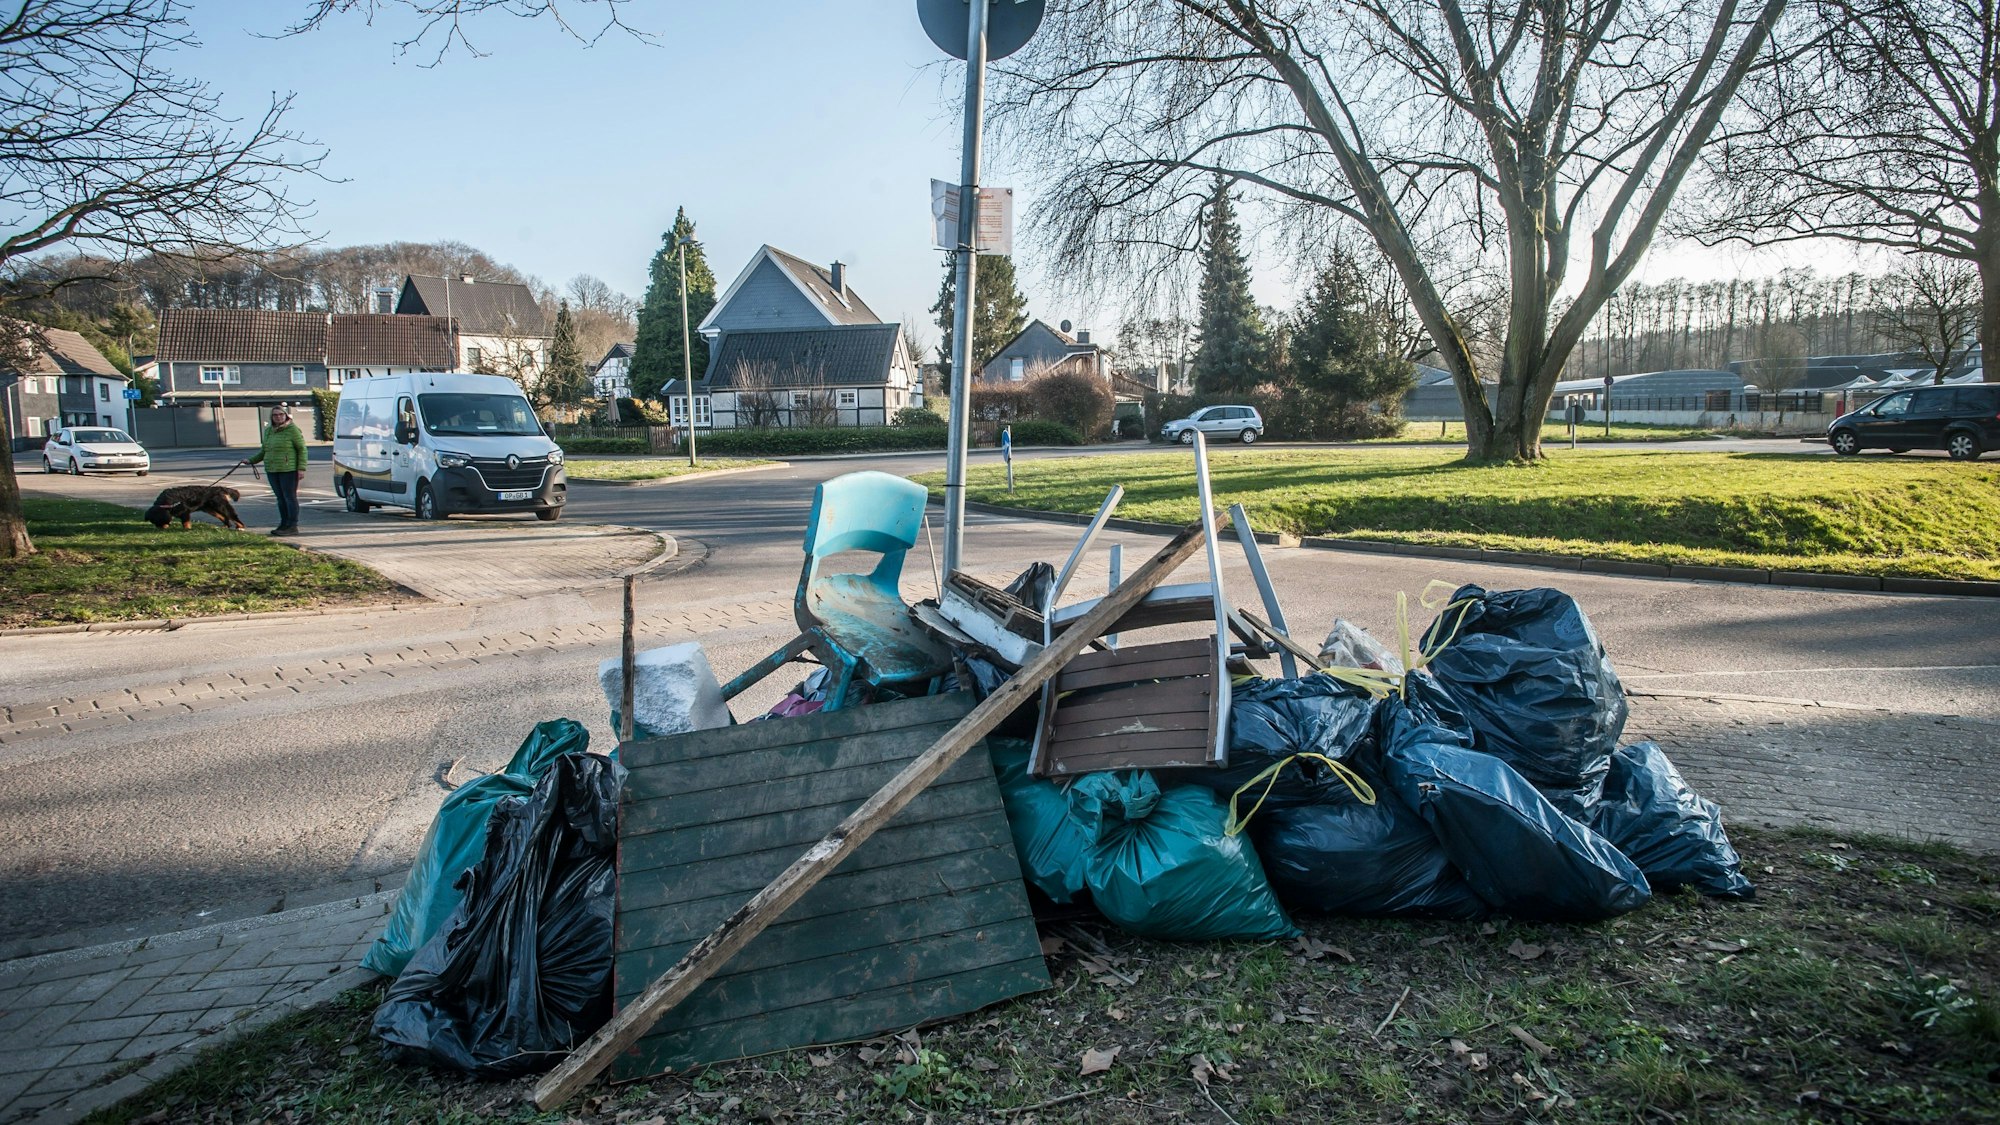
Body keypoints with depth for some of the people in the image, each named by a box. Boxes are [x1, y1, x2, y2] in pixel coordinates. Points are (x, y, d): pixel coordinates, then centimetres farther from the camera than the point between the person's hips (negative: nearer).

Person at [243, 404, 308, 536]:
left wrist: (301, 468, -13)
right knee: (281, 498, 10)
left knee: (290, 497, -5)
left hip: (288, 470, -7)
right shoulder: (268, 431, 17)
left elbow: (302, 449, -7)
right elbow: (263, 451, 27)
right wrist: (251, 461, 20)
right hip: (272, 470, 7)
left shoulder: (292, 430, -5)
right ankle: (284, 524, 16)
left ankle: (293, 526, -2)